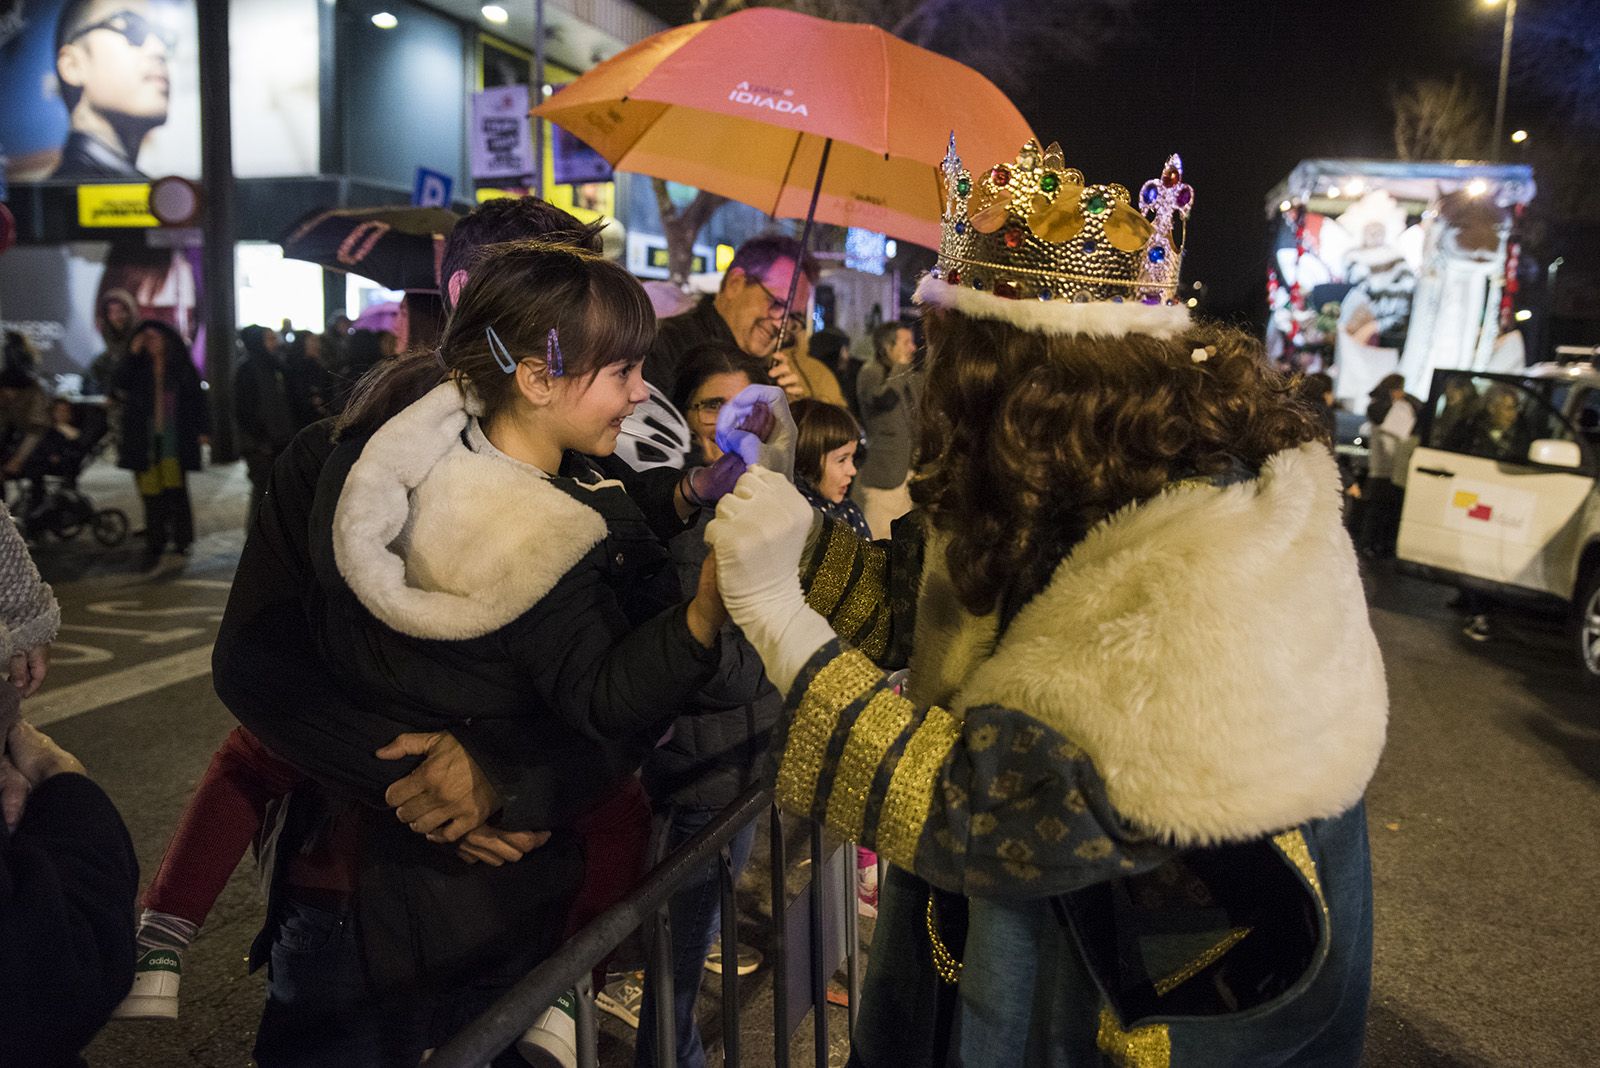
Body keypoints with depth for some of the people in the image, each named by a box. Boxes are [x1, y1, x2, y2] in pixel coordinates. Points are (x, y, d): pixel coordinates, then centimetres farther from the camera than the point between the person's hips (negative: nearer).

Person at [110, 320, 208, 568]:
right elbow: (118, 387, -10)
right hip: (144, 442, 1)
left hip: (174, 441, -1)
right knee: (152, 494, 0)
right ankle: (154, 545, 6)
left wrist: (202, 429, -3)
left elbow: (198, 399, 5)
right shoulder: (136, 368, 7)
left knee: (176, 490, -1)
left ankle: (181, 539, 13)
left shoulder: (183, 368, 5)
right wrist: (132, 355, -12)